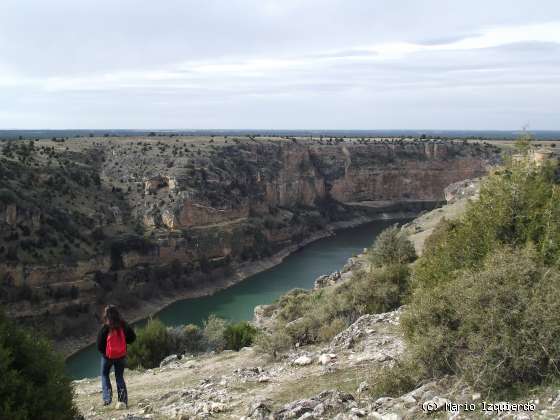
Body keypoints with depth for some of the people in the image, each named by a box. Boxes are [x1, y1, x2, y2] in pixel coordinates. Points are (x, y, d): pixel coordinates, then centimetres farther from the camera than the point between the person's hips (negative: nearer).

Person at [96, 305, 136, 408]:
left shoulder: (105, 328, -20)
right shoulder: (123, 326, -11)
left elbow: (99, 345, -14)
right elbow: (132, 337, -1)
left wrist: (103, 352, 6)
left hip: (108, 356, -3)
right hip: (121, 355, 3)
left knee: (104, 375, 20)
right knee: (119, 377, 16)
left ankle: (107, 398, 6)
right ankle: (123, 400, 10)